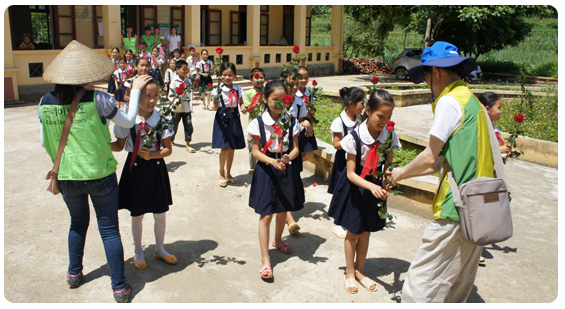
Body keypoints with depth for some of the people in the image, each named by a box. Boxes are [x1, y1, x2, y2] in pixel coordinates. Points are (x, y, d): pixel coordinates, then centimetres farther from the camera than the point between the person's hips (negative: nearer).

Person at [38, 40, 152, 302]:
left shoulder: (45, 103, -4)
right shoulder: (97, 99, -17)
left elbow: (44, 142, 5)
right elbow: (128, 122, -4)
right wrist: (135, 91, 6)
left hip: (67, 176, 4)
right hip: (100, 175, -3)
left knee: (78, 223, 26)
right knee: (109, 230, 7)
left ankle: (74, 274, 40)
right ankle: (119, 287, 15)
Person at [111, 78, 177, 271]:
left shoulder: (161, 120, -7)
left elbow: (168, 149, -2)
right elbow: (119, 145, 1)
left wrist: (152, 155, -18)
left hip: (156, 168, 1)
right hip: (135, 169, -1)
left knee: (160, 214, 10)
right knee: (137, 215, 11)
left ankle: (160, 250, 34)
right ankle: (139, 253, 33)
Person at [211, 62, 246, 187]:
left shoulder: (238, 89, 3)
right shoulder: (218, 89, -8)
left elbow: (241, 103, 11)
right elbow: (215, 108, -8)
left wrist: (243, 108, -9)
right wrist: (215, 105, -29)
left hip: (234, 119, 4)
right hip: (222, 119, -4)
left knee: (232, 148, 11)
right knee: (225, 148, -8)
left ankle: (228, 173, 28)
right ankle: (222, 174, 14)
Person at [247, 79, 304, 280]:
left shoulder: (291, 121, -4)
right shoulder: (258, 122, -10)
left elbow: (296, 149, -3)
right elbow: (256, 151, -8)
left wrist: (288, 157, -25)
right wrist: (272, 161, -24)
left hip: (286, 170, 3)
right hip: (266, 171, -3)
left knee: (283, 210, 20)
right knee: (265, 215, -3)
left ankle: (277, 241, 47)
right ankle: (265, 259, 5)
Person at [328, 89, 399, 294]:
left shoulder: (390, 136, -11)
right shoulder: (355, 137, -22)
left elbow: (388, 166, -1)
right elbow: (351, 173, -19)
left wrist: (386, 184, -20)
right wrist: (370, 186, -34)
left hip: (375, 187, 3)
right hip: (356, 188, -3)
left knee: (366, 232, 16)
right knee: (353, 232, 10)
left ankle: (359, 271, 35)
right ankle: (350, 273, 29)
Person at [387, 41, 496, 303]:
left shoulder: (450, 100, -10)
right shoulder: (473, 102, 18)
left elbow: (430, 156, -11)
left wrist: (402, 172, 8)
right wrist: (408, 173, 24)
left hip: (457, 209, -10)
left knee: (421, 282, -4)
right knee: (459, 286, 17)